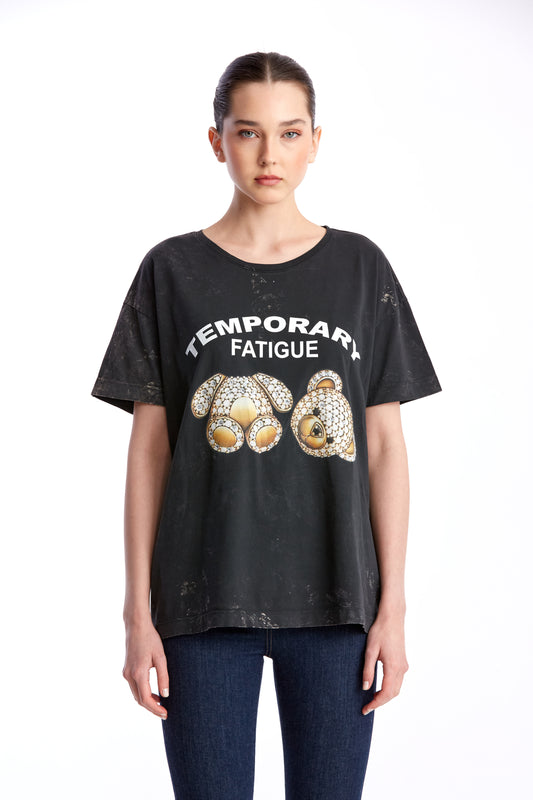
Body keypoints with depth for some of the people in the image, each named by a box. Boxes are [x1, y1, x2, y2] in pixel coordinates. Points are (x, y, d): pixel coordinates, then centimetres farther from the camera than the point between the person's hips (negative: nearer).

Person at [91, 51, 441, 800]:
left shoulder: (360, 267, 5)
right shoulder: (172, 271, 2)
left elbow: (385, 444, 4)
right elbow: (149, 448, 2)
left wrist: (393, 605, -1)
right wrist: (139, 611, -2)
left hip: (334, 597, 1)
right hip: (206, 598, -1)